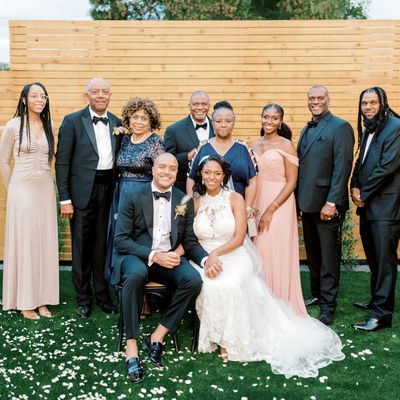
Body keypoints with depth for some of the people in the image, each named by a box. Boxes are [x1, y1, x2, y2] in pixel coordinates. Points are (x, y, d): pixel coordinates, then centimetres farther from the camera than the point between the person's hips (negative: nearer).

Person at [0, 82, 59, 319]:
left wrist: (45, 180, 13)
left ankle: (42, 299, 17)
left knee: (45, 243, 7)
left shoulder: (49, 125, 5)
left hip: (46, 190, 4)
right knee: (23, 243, 2)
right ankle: (25, 301, 12)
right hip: (22, 190, -4)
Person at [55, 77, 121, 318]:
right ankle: (83, 298, 19)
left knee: (104, 244, 11)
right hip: (82, 191, -3)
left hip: (109, 189, 3)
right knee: (82, 246, 5)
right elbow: (62, 162, -5)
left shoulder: (117, 123, 9)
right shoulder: (72, 121, -3)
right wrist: (65, 199, -9)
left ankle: (103, 294, 25)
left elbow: (119, 159, 13)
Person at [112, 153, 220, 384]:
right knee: (136, 274, -38)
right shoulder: (133, 197, 0)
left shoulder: (185, 201, 9)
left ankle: (158, 335, -12)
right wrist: (153, 255, -20)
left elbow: (190, 241, 10)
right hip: (137, 256, -3)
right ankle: (132, 346, -26)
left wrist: (206, 258, -12)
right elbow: (120, 239, -6)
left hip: (170, 258, 3)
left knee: (194, 279, -28)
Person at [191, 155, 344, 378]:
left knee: (229, 284, -35)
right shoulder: (197, 203, 8)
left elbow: (239, 238, -7)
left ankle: (231, 340, -17)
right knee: (207, 286, -32)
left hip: (234, 257, -2)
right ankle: (217, 336, -9)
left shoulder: (235, 199, 0)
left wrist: (216, 253, -21)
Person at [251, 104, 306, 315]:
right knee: (259, 254, 7)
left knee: (276, 254, -3)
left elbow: (291, 183, -10)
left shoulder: (286, 145, -6)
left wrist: (270, 210, -15)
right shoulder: (255, 145, 11)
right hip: (256, 204, 5)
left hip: (279, 205, -5)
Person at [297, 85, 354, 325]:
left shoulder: (340, 127, -8)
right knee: (313, 255, 15)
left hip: (327, 205, -7)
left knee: (329, 258, 1)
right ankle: (317, 295, 28)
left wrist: (332, 202, -20)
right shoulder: (307, 130, 16)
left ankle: (328, 307, 9)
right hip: (308, 203, 7)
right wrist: (299, 200, 10)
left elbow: (342, 167, -15)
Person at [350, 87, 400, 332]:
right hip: (367, 206, 8)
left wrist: (364, 194, -11)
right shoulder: (368, 130, 16)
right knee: (374, 259, 16)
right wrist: (355, 187, 0)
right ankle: (377, 301, 30)